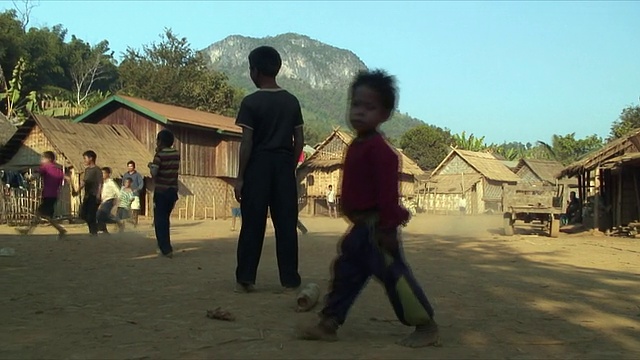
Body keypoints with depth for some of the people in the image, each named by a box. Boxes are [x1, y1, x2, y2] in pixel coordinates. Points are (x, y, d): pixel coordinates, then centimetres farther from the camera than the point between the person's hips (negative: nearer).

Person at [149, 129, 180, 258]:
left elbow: (154, 173, -21)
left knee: (160, 220, 0)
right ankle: (165, 246, 28)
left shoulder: (160, 155, -12)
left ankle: (166, 249, -8)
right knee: (165, 219, 20)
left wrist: (150, 165, 1)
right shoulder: (176, 154, 6)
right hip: (173, 190, 6)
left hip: (161, 191, -6)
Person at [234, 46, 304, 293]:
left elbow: (247, 143, -10)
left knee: (253, 224, 3)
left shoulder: (251, 102, -8)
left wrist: (240, 177, -6)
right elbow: (299, 140, 6)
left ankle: (245, 279, 6)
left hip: (258, 166, -3)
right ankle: (290, 279, 7)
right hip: (284, 166, 4)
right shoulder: (291, 101, 6)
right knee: (286, 224, 5)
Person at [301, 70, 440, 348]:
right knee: (346, 273, 13)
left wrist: (388, 226, -25)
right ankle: (329, 323, 22)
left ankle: (426, 328, 5)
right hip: (361, 226, 10)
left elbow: (387, 190, -23)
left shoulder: (378, 148, -18)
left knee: (394, 275, -5)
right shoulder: (357, 145, 14)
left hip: (375, 227, -10)